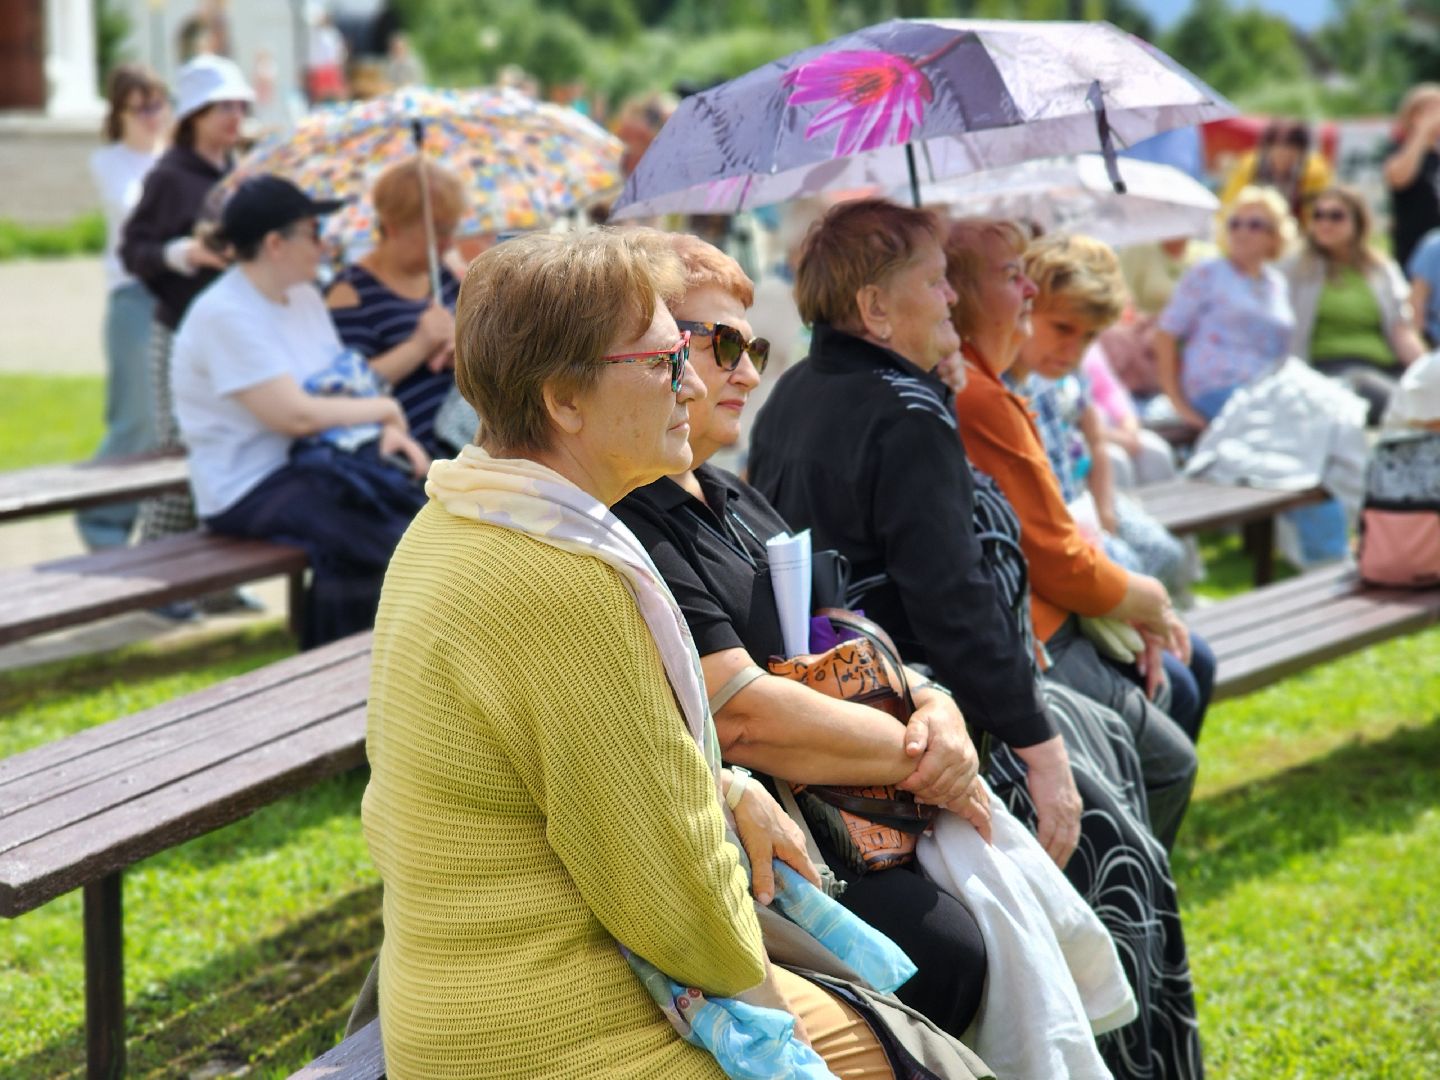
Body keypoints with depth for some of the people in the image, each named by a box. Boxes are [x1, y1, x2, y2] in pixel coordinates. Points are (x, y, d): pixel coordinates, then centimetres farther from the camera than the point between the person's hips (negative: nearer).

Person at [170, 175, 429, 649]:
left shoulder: (304, 297, 16)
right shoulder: (224, 316, -14)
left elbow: (344, 382, 19)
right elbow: (294, 413, -21)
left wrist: (389, 432, -2)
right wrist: (384, 409, -8)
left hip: (316, 461, 9)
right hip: (253, 490, -9)